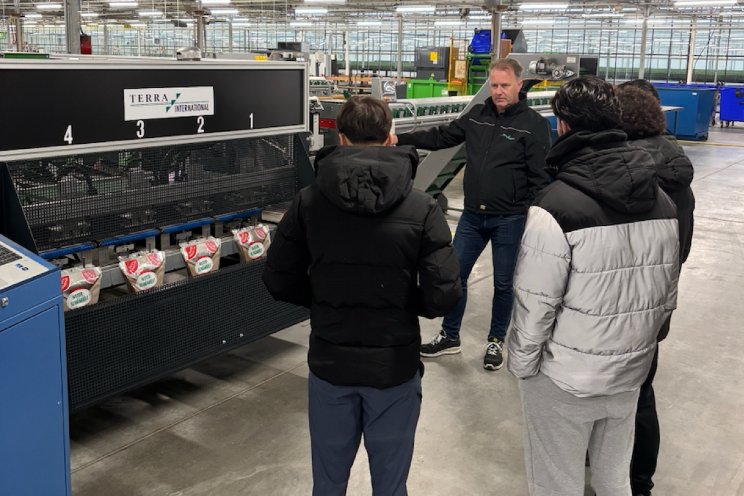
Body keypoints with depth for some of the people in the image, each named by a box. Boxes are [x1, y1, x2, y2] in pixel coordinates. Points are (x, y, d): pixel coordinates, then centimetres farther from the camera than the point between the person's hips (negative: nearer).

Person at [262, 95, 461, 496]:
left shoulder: (309, 201, -8)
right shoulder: (422, 208, -13)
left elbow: (279, 282, -3)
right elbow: (443, 297, -15)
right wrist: (405, 305, 5)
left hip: (329, 363, 2)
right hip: (394, 366, -1)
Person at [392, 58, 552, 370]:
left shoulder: (534, 124, -8)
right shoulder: (476, 116, 6)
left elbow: (540, 177, -10)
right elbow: (441, 137, 14)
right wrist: (400, 140, 5)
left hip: (510, 219, -4)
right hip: (472, 215, 5)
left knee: (503, 283, 9)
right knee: (455, 274, 10)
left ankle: (496, 341, 27)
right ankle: (450, 337, 27)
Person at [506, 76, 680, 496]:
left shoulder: (556, 206, -22)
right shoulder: (663, 201, 0)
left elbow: (535, 304, -19)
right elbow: (668, 296, 7)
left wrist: (522, 364, -4)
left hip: (565, 380, -6)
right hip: (631, 374, 6)